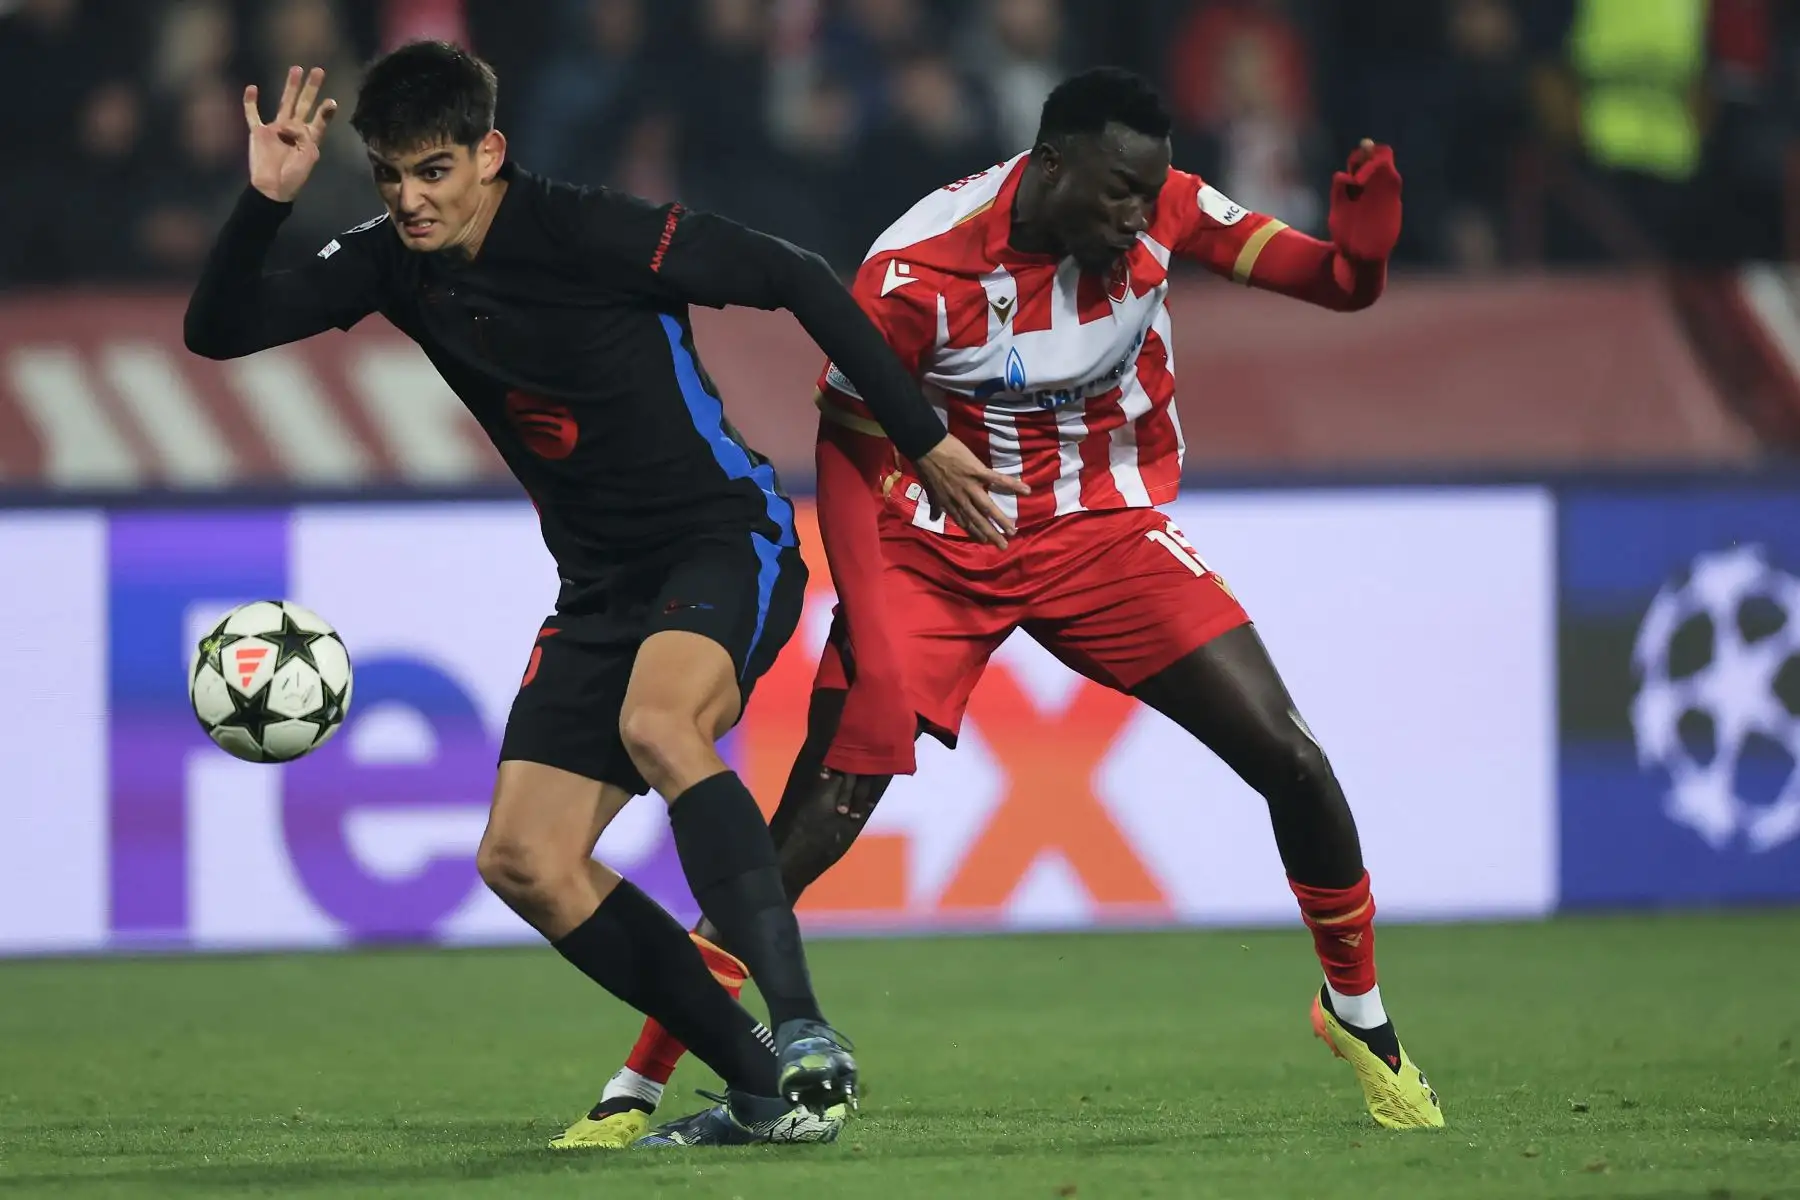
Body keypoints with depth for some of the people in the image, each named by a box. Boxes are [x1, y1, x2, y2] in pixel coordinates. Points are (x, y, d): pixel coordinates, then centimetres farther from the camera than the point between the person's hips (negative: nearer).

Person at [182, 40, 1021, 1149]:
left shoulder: (590, 234, -18)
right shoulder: (393, 265, 0)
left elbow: (795, 280, -13)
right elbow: (219, 332, 0)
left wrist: (924, 439, -12)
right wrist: (265, 205, -19)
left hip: (726, 538, -8)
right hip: (603, 583, 8)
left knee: (655, 725, -37)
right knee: (523, 862, -4)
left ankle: (805, 1032, -40)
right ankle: (763, 1086, 1)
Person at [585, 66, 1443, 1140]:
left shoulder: (1164, 212, -12)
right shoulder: (918, 274, -23)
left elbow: (1345, 286, -8)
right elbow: (847, 450, -13)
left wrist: (1364, 232, -33)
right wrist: (869, 637, -21)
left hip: (1102, 532, 3)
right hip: (938, 553, -3)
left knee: (1292, 761, -7)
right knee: (816, 823, -15)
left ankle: (1360, 1016, 17)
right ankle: (636, 1086, -6)